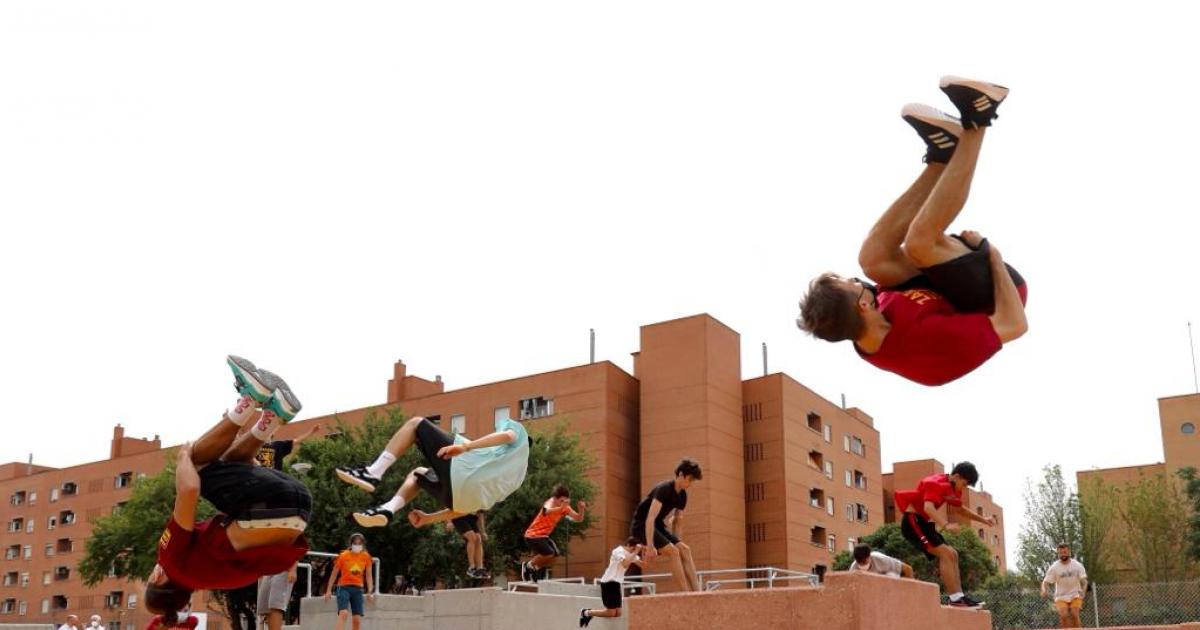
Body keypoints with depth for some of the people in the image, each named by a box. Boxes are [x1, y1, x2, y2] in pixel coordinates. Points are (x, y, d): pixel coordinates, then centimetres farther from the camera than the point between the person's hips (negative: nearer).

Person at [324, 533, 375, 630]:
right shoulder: (343, 556, -5)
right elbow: (334, 574, 2)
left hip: (358, 589, 3)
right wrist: (329, 590, 2)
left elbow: (368, 576, 7)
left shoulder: (366, 557, 2)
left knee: (357, 619, 2)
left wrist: (370, 591, -2)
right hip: (344, 587, -3)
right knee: (343, 613, -24)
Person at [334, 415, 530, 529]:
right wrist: (428, 518, 29)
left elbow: (508, 435, -10)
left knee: (415, 423, 8)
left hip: (462, 469, -8)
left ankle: (373, 473, -8)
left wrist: (466, 446, -19)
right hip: (465, 498, 8)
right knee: (418, 474, 37)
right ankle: (387, 510, 8)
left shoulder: (517, 430, 21)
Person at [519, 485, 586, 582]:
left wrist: (581, 509, -22)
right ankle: (529, 565, 0)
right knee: (549, 553, -22)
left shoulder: (565, 508, 0)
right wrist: (561, 507, -65)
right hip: (533, 535, -8)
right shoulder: (551, 502, -23)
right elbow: (546, 511, -48)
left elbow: (578, 518, -1)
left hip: (543, 535, 8)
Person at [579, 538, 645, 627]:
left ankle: (588, 613, 20)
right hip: (608, 583, -9)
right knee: (611, 613, -9)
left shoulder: (631, 553, 10)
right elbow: (625, 564, -34)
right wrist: (636, 552, -31)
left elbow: (642, 564, 5)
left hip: (616, 583, 9)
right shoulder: (619, 551, -17)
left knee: (618, 613, 6)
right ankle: (586, 613, 10)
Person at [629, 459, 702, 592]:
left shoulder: (682, 495, 3)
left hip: (657, 526, 8)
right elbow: (650, 518, -31)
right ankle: (686, 594, -22)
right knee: (673, 551, -22)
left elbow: (678, 522, 13)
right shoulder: (664, 489, -23)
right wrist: (650, 546, -35)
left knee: (685, 550, -7)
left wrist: (678, 543, 8)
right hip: (641, 525, -8)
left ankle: (696, 590, -11)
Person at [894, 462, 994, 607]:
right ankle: (956, 598, -22)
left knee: (952, 555, 6)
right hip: (913, 521, -10)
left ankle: (959, 596, 4)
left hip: (924, 523, 10)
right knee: (945, 553, -19)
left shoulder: (953, 490, 10)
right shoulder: (936, 483, -20)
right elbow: (928, 507, -37)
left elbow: (959, 509, 30)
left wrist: (983, 520, 25)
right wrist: (946, 525, -49)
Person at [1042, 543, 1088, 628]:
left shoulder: (1077, 565, -4)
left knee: (1075, 615, -20)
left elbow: (1084, 580, -5)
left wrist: (1083, 592, -24)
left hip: (1075, 595, 0)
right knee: (1064, 616, -20)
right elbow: (1045, 581, -6)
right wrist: (1043, 590, -27)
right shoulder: (1054, 567, -6)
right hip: (1061, 596, 0)